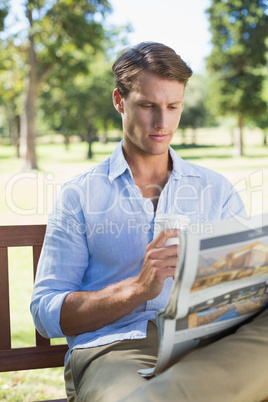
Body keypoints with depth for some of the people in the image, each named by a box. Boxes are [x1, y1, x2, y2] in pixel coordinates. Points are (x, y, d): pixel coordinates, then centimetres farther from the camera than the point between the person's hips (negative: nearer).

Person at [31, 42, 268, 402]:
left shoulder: (216, 190, 19)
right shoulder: (79, 195, 10)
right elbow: (46, 313, 4)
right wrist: (138, 288, -12)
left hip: (205, 343, 4)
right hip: (113, 345, -4)